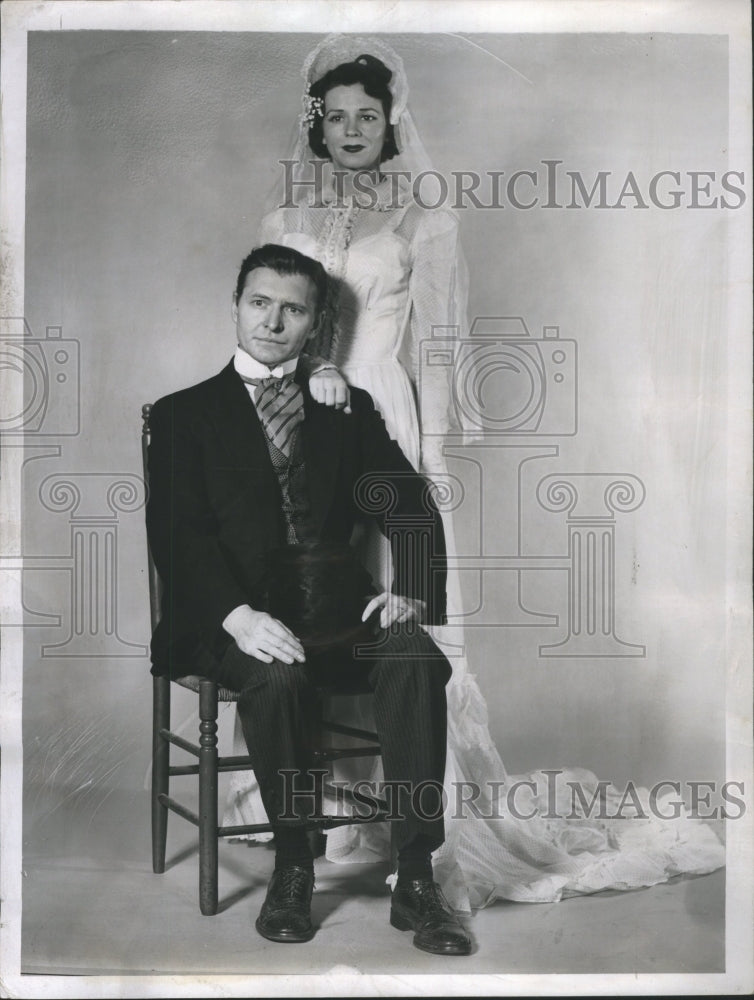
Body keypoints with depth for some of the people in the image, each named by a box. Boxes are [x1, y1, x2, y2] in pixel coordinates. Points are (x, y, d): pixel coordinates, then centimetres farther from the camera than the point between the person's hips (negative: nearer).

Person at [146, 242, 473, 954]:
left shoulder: (348, 409, 19)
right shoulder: (185, 414, 10)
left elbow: (411, 507, 12)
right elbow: (178, 532, -3)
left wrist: (412, 590, -9)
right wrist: (239, 615, -21)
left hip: (334, 615, 3)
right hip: (231, 623, -2)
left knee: (416, 655, -27)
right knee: (279, 675, -34)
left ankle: (415, 879, -23)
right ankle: (292, 867, -13)